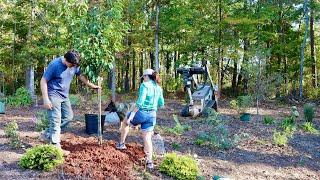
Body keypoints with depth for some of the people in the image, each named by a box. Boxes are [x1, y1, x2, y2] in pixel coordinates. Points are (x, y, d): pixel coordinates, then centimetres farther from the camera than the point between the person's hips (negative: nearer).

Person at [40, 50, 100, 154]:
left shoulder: (74, 65, -3)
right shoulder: (54, 65, -22)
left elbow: (80, 76, 16)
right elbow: (43, 81, -17)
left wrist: (92, 86, 16)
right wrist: (46, 99, -21)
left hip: (64, 96, 8)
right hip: (53, 96, -7)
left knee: (68, 116, 12)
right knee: (56, 120, -7)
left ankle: (48, 135, 21)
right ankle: (56, 147, -1)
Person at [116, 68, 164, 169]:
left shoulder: (144, 85, -12)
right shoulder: (159, 88, 8)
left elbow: (140, 102, -20)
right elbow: (161, 104, 16)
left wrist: (131, 116, -18)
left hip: (141, 113, -5)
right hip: (152, 115, 5)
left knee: (125, 122, 24)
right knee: (147, 138, 10)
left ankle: (121, 144, 31)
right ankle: (149, 162, 5)